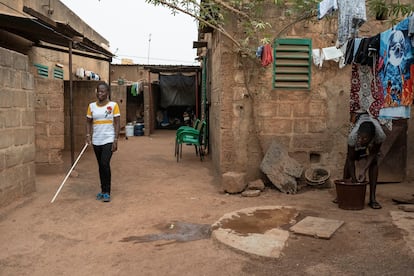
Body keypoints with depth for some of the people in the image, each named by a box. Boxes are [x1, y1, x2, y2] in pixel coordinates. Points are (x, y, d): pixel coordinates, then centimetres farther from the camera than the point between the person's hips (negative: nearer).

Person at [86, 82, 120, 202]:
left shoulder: (113, 105, -4)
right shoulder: (91, 106, 6)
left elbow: (117, 123, -4)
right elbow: (89, 122, 11)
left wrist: (116, 140, -9)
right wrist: (88, 135, -3)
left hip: (108, 140, -4)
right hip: (96, 141, 4)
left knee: (105, 164, -15)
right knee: (101, 166, 12)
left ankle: (107, 192, -4)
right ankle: (103, 190, 24)